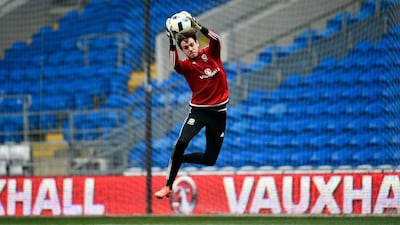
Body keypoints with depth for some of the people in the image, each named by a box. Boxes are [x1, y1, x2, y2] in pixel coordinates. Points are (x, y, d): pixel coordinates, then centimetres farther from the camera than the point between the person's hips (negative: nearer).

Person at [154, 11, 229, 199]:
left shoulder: (210, 54, 2)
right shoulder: (187, 65, -5)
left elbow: (215, 39, -18)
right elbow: (174, 64, -29)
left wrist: (195, 24, -29)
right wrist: (171, 40, -38)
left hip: (219, 112, 3)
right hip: (198, 111, -2)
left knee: (210, 160, 5)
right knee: (181, 143, -26)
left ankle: (178, 159, 30)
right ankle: (168, 186, -18)